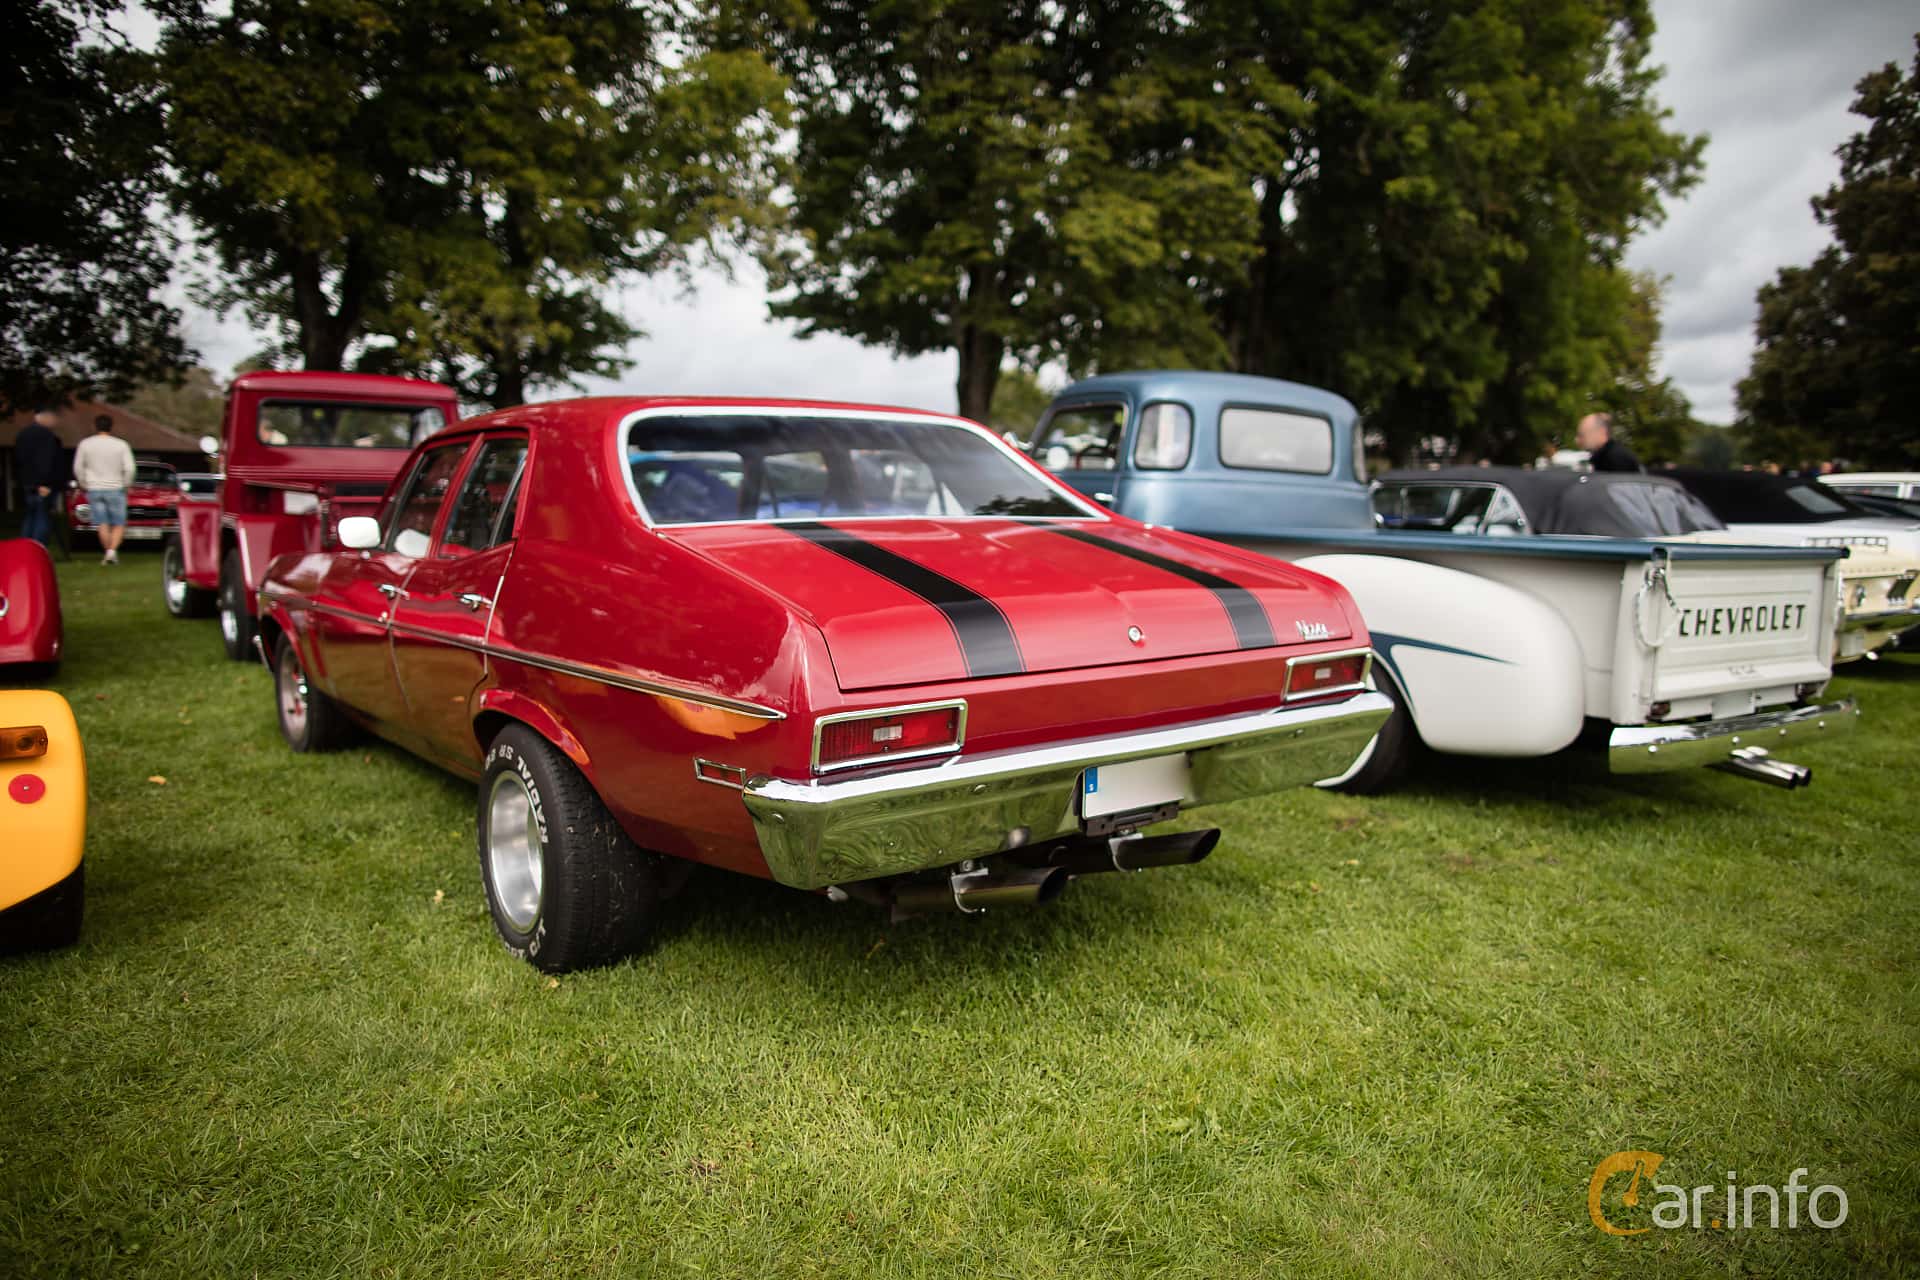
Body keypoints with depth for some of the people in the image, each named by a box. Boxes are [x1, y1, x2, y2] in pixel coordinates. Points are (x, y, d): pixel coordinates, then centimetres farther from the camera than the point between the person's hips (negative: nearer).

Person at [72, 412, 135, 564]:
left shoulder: (85, 444, 1)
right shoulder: (121, 445, -6)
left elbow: (78, 468, 6)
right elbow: (129, 468, -10)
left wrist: (84, 484, 18)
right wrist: (125, 485, 4)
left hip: (94, 489, 2)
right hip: (115, 489, -2)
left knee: (102, 524, 9)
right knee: (119, 524, 3)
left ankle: (107, 552, 11)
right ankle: (112, 550, -15)